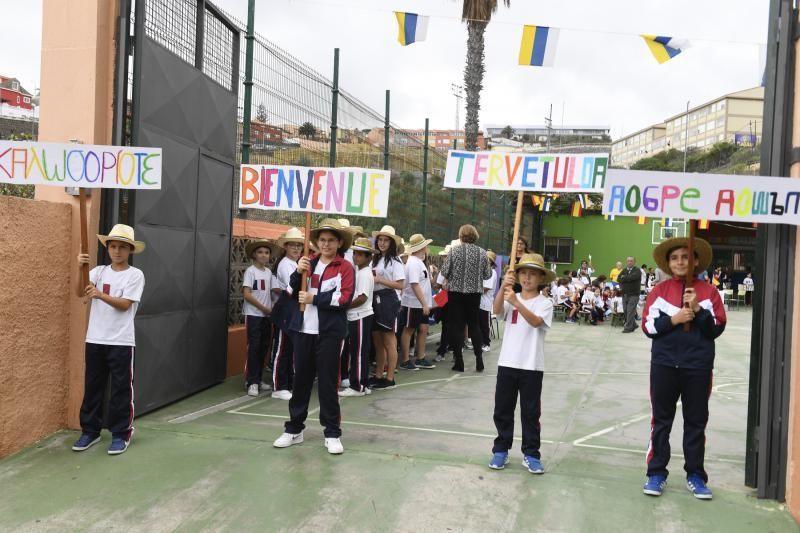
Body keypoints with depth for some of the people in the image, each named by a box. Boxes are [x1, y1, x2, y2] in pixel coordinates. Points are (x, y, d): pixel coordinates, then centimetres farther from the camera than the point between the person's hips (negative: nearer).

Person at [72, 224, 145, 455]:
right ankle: (90, 431, 25)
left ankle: (121, 434, 12)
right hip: (95, 340, 4)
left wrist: (101, 295, -28)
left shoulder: (135, 275, -4)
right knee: (92, 387, 12)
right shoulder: (99, 271, 7)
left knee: (121, 389, 2)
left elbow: (124, 305, -13)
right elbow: (80, 292, -6)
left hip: (121, 342, -4)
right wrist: (81, 269, -21)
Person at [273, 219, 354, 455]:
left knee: (327, 382, 1)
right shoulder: (308, 263, 9)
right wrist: (298, 272, -12)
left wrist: (314, 299, -16)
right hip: (304, 329, 4)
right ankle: (294, 429, 24)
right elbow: (293, 293, 4)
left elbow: (344, 299, -14)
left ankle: (332, 433, 12)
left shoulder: (345, 267, -4)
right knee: (301, 379, 12)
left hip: (329, 332, -4)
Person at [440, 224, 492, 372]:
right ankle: (479, 358, 11)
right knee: (474, 324, 15)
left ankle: (459, 361, 5)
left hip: (456, 292, -3)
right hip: (474, 293, 3)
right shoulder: (482, 252, 0)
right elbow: (487, 275, 4)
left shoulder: (454, 251, -8)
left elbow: (444, 272, -9)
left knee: (456, 326, 5)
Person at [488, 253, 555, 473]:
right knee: (502, 410, 10)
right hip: (507, 363, 3)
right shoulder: (510, 298, 4)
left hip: (532, 366, -2)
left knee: (531, 413, 8)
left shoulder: (545, 302, -4)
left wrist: (517, 302, -38)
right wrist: (503, 286, -32)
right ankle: (501, 450, 24)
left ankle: (531, 454, 20)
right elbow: (497, 310, -17)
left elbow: (535, 321, -23)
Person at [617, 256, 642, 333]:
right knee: (626, 311, 8)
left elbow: (632, 277, -21)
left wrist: (623, 278, -5)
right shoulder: (624, 270, 15)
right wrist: (621, 286, -11)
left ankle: (628, 327, -6)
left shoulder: (637, 270, -5)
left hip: (633, 294, -6)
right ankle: (633, 325, 22)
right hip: (624, 293, 6)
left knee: (630, 311, -9)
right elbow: (618, 278, 7)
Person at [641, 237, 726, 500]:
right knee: (662, 419, 8)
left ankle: (695, 475, 22)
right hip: (664, 364, 0)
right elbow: (648, 326, -3)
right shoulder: (659, 290, 2)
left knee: (696, 422, 10)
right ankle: (657, 473, 16)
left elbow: (717, 329, -2)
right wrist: (673, 319, -17)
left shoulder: (709, 292, 1)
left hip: (698, 366, 0)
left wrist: (698, 310, -16)